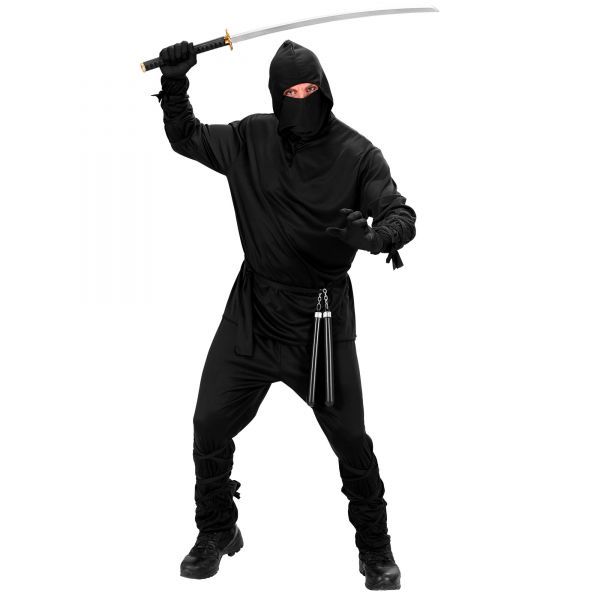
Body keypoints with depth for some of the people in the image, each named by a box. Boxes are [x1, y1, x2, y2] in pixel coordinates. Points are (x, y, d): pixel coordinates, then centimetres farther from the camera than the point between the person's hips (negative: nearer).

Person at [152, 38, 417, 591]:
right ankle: (216, 534, 29)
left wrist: (375, 235, -40)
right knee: (210, 426, 6)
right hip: (252, 313, 3)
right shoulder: (251, 139, 0)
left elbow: (401, 213, -17)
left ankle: (376, 550, 23)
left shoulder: (355, 154, -11)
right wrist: (174, 84, -4)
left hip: (322, 317, -3)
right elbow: (186, 138, 13)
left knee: (351, 439, 1)